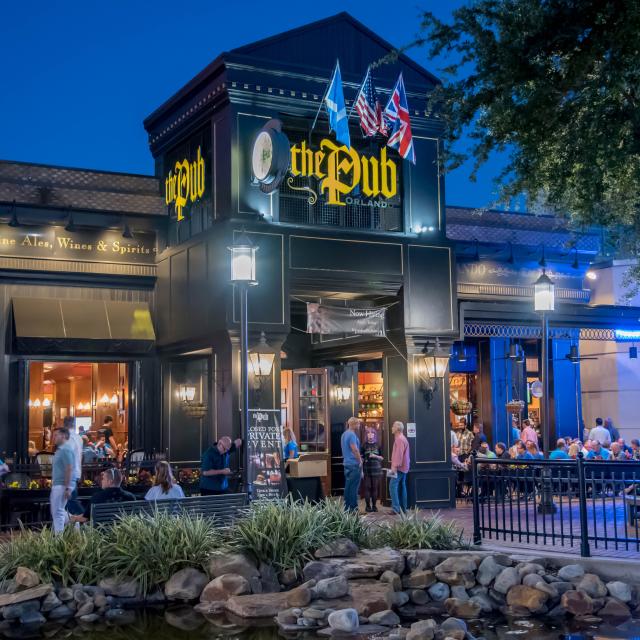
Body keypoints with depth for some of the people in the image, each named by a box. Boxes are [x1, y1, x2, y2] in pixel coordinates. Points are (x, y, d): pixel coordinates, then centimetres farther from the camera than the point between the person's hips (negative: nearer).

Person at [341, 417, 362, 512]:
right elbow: (355, 450, -20)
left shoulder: (344, 434, 15)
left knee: (348, 486, 11)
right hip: (354, 464, -9)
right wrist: (360, 461, -10)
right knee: (354, 487, -5)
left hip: (347, 463, 9)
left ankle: (347, 507, 14)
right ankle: (353, 508, -4)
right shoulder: (352, 435, -15)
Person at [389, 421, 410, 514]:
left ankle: (396, 508, -19)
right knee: (402, 487, 11)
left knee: (393, 486, -14)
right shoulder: (402, 438, 19)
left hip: (399, 468, -11)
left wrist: (395, 466, -25)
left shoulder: (399, 439, -14)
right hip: (403, 468, 11)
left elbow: (399, 454, -22)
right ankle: (403, 508, 13)